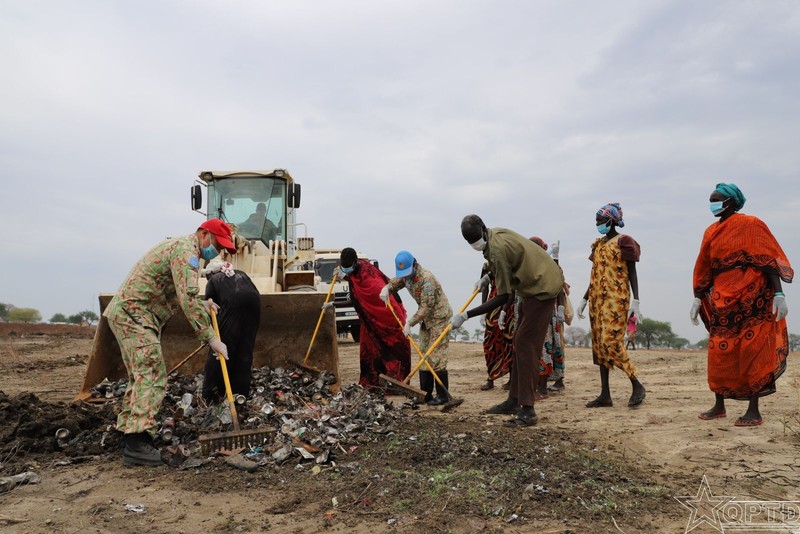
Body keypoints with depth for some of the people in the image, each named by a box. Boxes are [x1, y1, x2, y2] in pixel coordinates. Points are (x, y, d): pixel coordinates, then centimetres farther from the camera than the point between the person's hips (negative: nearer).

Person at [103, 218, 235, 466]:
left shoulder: (178, 246, 22)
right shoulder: (186, 250, -13)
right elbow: (188, 299, -24)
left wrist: (201, 305, 19)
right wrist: (211, 337, -23)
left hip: (126, 313, 11)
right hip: (134, 313, -11)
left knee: (141, 376, 13)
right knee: (152, 374, -15)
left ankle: (129, 435, 19)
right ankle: (137, 442, -20)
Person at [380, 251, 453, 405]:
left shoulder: (426, 278, -26)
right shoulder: (405, 275, 0)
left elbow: (426, 307, -26)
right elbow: (395, 282, 17)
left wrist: (410, 323, -26)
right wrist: (386, 288, -7)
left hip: (439, 317, -9)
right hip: (425, 319, 9)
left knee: (436, 357, -11)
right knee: (423, 355, 8)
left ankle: (442, 395, -6)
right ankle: (425, 394, 14)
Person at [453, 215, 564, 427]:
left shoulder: (497, 249, -28)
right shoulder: (495, 234, 1)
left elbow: (502, 297, -25)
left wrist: (466, 315, -24)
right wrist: (488, 277, 10)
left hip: (542, 288, -10)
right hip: (534, 285, 10)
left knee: (526, 347, -13)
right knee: (520, 344, 12)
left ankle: (528, 411, -11)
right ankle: (514, 400, 20)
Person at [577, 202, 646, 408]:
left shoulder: (623, 242, -3)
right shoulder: (598, 244, 17)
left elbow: (632, 273, -5)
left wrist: (635, 300, -14)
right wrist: (584, 299, 18)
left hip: (616, 299, -7)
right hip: (597, 299, 7)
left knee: (611, 342, -14)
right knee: (599, 344, 4)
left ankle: (637, 386, 2)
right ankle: (605, 394, 7)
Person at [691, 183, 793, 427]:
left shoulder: (750, 224, -4)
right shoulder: (711, 232, 14)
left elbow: (768, 259, -11)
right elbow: (704, 267, 15)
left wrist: (779, 293, -19)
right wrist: (698, 298, 12)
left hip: (750, 296, -6)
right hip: (722, 299, 6)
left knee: (751, 351, -2)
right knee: (720, 352, 7)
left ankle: (754, 411, 5)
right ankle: (719, 406, 17)